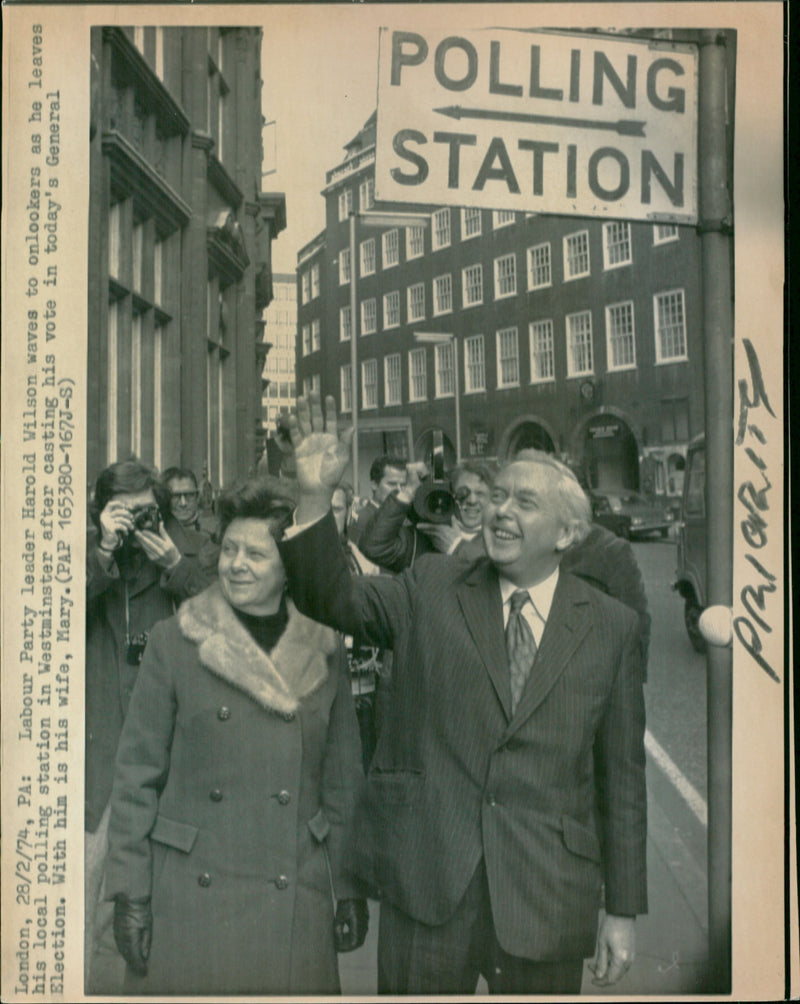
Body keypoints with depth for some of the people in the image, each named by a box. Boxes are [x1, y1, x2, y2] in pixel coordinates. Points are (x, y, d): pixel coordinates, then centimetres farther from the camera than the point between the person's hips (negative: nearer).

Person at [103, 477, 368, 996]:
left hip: (295, 900, 2)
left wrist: (351, 888, 7)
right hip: (189, 899, -1)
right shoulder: (174, 642, -2)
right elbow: (137, 774, 0)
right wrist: (129, 893, -4)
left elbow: (343, 778, 9)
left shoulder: (324, 648, 3)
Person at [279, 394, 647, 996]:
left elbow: (621, 776, 4)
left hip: (545, 897, 0)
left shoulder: (612, 627, 2)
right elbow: (333, 597, -4)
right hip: (426, 877, 0)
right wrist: (316, 496, -20)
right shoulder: (432, 589, 4)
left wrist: (623, 908, 5)